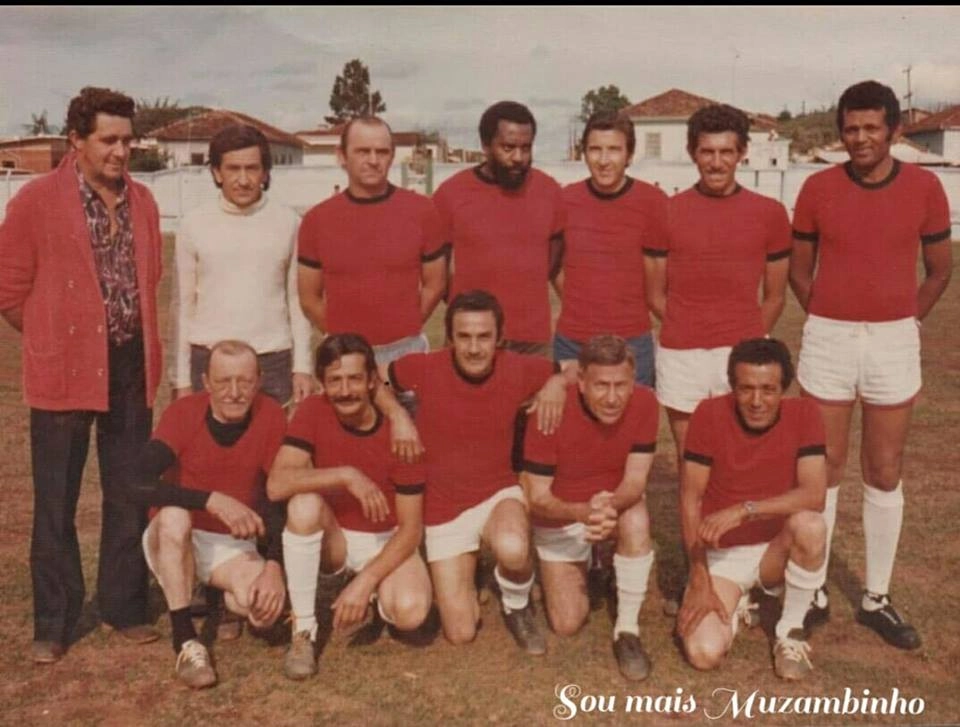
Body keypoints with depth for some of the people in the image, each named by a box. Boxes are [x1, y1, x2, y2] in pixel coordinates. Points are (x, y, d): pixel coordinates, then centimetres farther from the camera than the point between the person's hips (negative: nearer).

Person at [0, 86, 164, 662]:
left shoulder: (142, 201, 6)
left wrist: (137, 338, 8)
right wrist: (60, 339, 4)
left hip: (131, 366, 4)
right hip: (65, 370, -4)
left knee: (130, 495, 11)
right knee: (57, 501, 6)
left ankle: (125, 606, 26)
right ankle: (54, 621, 20)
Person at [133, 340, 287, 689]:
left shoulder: (270, 417, -13)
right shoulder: (183, 413, -18)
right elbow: (139, 485, -32)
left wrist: (275, 565, -26)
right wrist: (212, 500, -41)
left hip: (234, 547, 2)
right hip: (175, 542, -2)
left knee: (264, 607, -25)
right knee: (174, 515, -36)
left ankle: (226, 597, 15)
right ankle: (185, 642, -24)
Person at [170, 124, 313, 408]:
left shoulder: (288, 222, 2)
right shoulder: (194, 224, 1)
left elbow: (297, 300, 5)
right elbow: (183, 304, 4)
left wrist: (302, 366, 1)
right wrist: (182, 377, 2)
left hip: (273, 360, 0)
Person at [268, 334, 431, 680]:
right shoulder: (313, 412, -13)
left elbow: (410, 527, -15)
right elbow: (277, 484, -28)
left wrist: (366, 581, -26)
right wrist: (345, 475, -38)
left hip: (386, 543, -1)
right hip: (333, 538, 1)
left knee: (410, 611, -30)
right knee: (305, 503, -33)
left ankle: (356, 587, 8)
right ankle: (303, 631, -17)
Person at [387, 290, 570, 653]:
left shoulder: (519, 370, -14)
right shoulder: (424, 369, -17)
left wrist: (557, 383, -18)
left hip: (498, 494, 0)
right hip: (443, 508, 0)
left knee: (513, 549, -38)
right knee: (460, 633, -1)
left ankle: (517, 607, -1)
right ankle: (459, 573, 34)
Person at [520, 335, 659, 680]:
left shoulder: (644, 404, -22)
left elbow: (635, 480, -19)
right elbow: (537, 498, -23)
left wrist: (610, 506, -43)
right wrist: (583, 512, -43)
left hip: (617, 505, 1)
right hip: (560, 516, -1)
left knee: (636, 520, -35)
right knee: (567, 624, -6)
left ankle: (627, 629, -16)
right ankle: (581, 567, 27)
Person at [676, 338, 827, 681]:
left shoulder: (804, 415, -12)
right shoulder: (710, 414, -14)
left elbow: (814, 495, -23)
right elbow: (690, 499, -11)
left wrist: (744, 510, -35)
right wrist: (700, 581, -15)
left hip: (775, 551, 1)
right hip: (719, 554, 0)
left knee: (810, 525, -34)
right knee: (705, 653, -22)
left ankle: (791, 631, -9)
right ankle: (734, 605, 14)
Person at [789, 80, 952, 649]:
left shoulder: (924, 188, -2)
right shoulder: (818, 188, -3)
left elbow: (940, 268, 9)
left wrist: (905, 321, 11)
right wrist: (833, 320, 8)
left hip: (895, 342, 1)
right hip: (827, 340, 0)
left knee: (885, 472, 8)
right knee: (824, 468, 7)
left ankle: (878, 597, 21)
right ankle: (815, 591, 19)